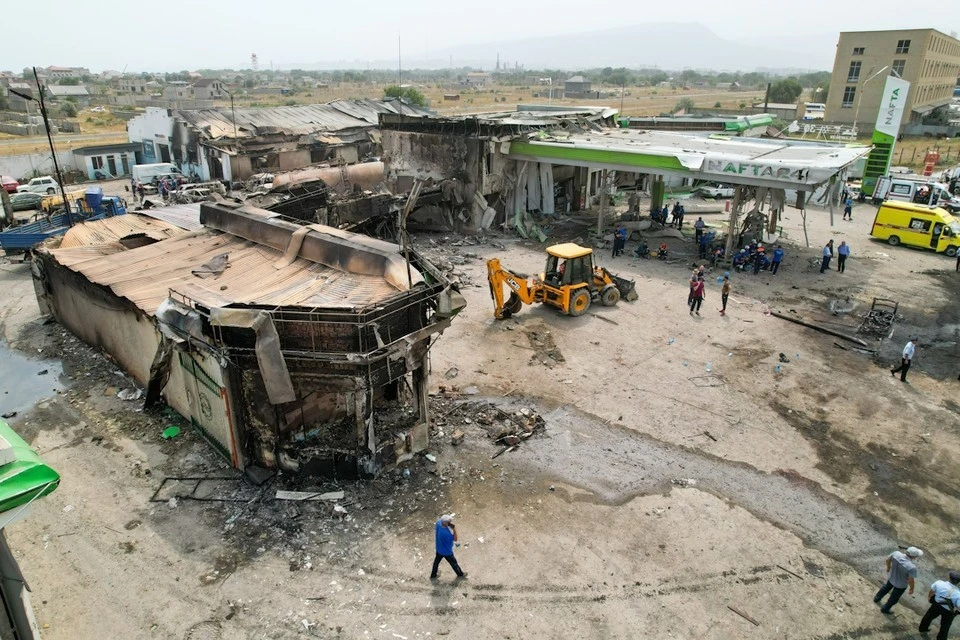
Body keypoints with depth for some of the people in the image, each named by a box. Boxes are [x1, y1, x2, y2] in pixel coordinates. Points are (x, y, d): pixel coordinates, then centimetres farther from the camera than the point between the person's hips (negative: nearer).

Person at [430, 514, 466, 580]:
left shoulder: (438, 522, -25)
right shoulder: (446, 533, -44)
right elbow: (455, 539, -28)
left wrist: (448, 516, -19)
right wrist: (454, 528, -39)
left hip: (439, 549, 6)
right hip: (446, 552, -6)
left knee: (436, 561, 30)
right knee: (453, 563, 22)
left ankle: (433, 575, 51)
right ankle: (460, 574, 48)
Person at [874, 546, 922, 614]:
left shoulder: (896, 553, -25)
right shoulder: (912, 567, -39)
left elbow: (888, 559, -6)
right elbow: (911, 580, -29)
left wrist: (888, 568, 15)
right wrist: (911, 588, -8)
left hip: (891, 578, 5)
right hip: (901, 585, -5)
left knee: (886, 587, 35)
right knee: (894, 598, 24)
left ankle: (876, 599, 56)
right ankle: (885, 609, 44)